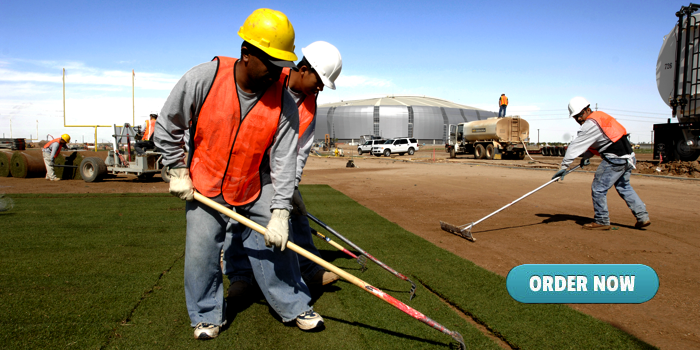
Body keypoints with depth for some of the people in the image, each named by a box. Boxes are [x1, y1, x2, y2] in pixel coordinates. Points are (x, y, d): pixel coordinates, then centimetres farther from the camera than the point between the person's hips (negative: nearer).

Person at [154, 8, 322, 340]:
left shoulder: (284, 101, -17)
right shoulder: (202, 79, -21)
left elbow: (284, 160, -16)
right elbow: (166, 127, -6)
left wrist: (280, 212, -20)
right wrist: (178, 172, -5)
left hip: (256, 192, 1)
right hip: (205, 189, -1)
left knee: (278, 246, 4)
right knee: (201, 255, 2)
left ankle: (295, 306, 25)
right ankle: (207, 316, 26)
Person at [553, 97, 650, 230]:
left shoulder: (591, 124, -15)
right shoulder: (599, 117, 15)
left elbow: (576, 146, -17)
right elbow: (590, 143, 19)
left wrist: (564, 166, -18)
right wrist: (586, 157, 7)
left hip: (615, 159, -10)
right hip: (628, 157, 10)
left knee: (598, 188, -1)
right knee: (624, 187, 23)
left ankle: (602, 221, 7)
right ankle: (642, 217, 25)